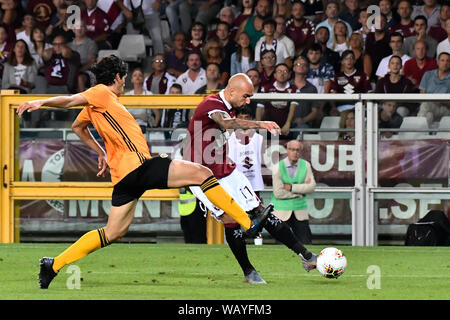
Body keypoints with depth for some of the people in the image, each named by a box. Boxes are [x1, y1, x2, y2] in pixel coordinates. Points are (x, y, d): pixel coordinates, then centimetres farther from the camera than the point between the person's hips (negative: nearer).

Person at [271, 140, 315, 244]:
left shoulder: (305, 165, 3)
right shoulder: (278, 168, -7)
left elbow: (311, 187, -7)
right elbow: (278, 193, -14)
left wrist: (291, 187, -16)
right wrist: (301, 190, -10)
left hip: (300, 212, 3)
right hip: (281, 212, -2)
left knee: (305, 242, -2)